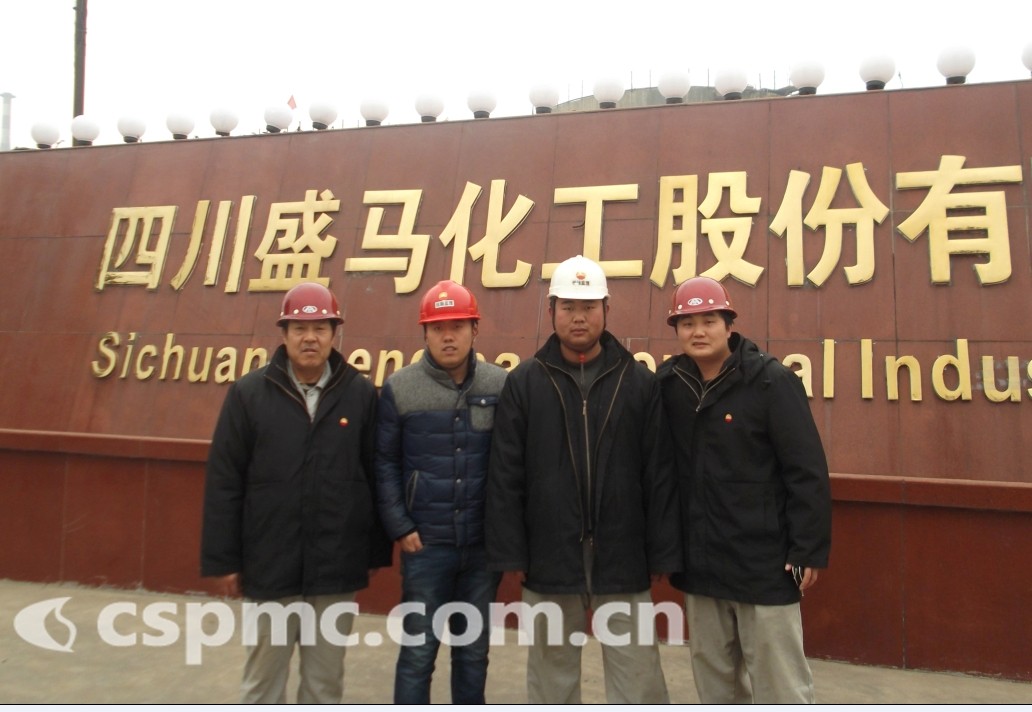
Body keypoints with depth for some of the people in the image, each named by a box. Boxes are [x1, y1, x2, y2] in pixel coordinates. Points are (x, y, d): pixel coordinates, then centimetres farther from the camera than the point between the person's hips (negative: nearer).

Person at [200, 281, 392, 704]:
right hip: (269, 567, 0)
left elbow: (377, 478, 2)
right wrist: (223, 560, -2)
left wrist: (377, 552, 3)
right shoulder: (249, 393, -3)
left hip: (338, 569, 1)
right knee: (263, 677, 15)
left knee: (325, 678, 15)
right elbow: (223, 484, -2)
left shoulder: (361, 394, -1)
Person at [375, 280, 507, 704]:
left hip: (484, 544, 2)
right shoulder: (399, 388, -3)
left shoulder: (501, 386, -1)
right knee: (418, 651, 7)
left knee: (473, 650, 16)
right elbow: (384, 463, 0)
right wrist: (400, 528, -6)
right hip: (425, 545, -1)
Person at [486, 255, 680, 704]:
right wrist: (508, 552, -4)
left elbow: (660, 475, 0)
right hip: (548, 560, 1)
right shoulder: (524, 383, 1)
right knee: (551, 672, 16)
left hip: (623, 561, 0)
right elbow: (505, 476, -1)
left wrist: (663, 552, -2)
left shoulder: (639, 382, 1)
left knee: (637, 676, 8)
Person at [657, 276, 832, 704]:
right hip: (700, 561, 5)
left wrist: (808, 550, -12)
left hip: (764, 562, -4)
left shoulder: (771, 381, -11)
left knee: (779, 683, 6)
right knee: (713, 677, 18)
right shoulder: (668, 384, 2)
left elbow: (807, 472, -11)